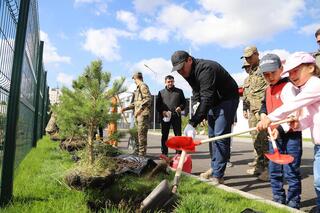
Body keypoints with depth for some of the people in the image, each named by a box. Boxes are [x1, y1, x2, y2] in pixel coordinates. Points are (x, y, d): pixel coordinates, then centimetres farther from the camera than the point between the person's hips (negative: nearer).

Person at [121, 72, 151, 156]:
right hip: (138, 115, 9)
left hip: (143, 114, -9)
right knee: (138, 134, 13)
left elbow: (148, 99, -19)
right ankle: (137, 152, 22)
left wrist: (140, 108, -25)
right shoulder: (137, 88, 22)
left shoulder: (143, 86, -6)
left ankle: (142, 153, -1)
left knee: (141, 134, -7)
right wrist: (125, 108, 23)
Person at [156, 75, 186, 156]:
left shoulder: (179, 91, 12)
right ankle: (164, 153, 12)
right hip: (165, 117, 1)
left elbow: (184, 102, 15)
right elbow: (157, 105, 10)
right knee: (164, 135, 4)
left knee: (178, 135, 0)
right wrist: (162, 111, -9)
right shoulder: (161, 92, 13)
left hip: (176, 116, 0)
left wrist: (180, 107, -7)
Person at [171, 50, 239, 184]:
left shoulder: (205, 69, -30)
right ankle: (215, 168, 24)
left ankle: (217, 176, -9)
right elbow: (198, 95, 8)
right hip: (213, 102, 9)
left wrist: (193, 123, -44)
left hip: (227, 100, -9)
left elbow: (206, 99, -39)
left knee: (220, 136, -15)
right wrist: (202, 114, -6)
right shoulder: (189, 73, 0)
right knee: (212, 136, 12)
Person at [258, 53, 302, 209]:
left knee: (291, 172, -1)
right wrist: (263, 114, 6)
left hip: (290, 135, -8)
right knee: (274, 171, 14)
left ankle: (293, 205, 15)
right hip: (274, 135, 8)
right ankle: (278, 201, 29)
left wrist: (280, 129, -25)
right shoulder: (268, 90, 11)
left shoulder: (288, 87, -13)